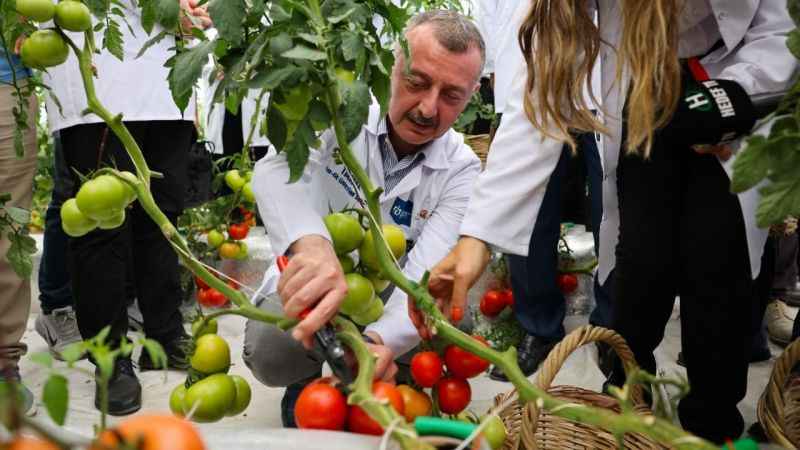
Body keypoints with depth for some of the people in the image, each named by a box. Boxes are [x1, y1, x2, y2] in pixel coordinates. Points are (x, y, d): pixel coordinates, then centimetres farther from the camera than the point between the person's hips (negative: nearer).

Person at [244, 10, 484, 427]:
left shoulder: (461, 171, -14)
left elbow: (426, 277, -28)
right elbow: (278, 170, -38)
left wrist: (378, 340, -52)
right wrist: (310, 243, -62)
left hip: (389, 303, 1)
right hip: (308, 290, -1)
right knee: (270, 350, -32)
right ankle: (306, 384, 4)